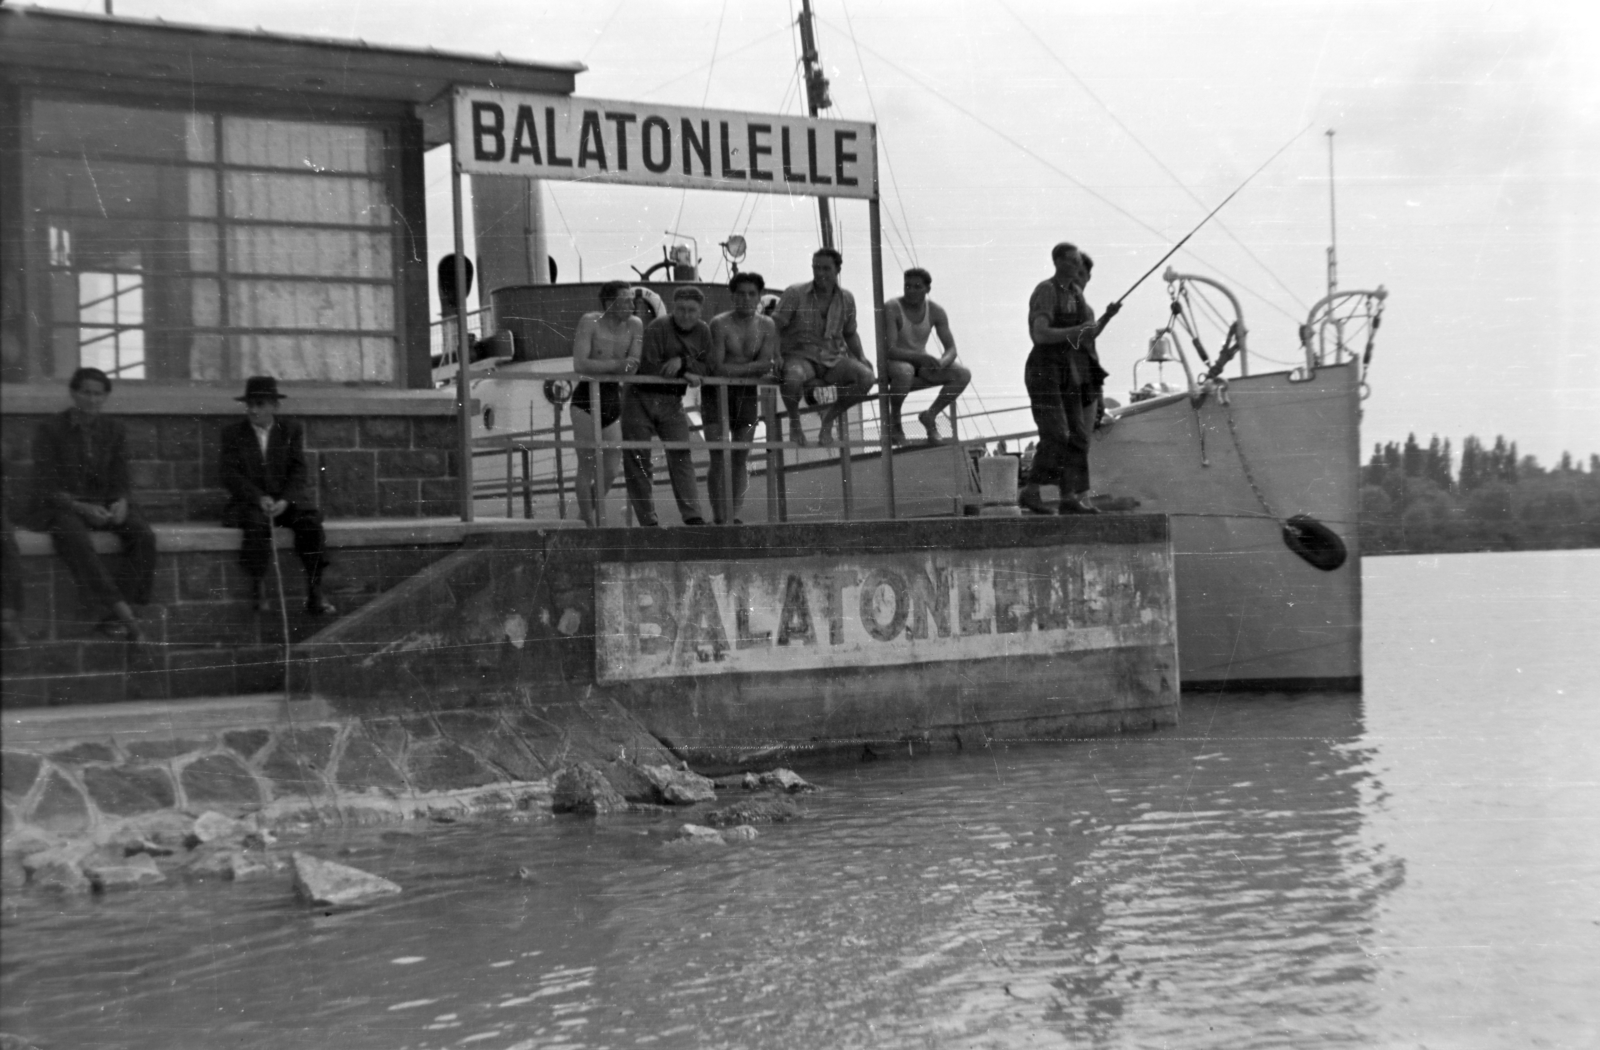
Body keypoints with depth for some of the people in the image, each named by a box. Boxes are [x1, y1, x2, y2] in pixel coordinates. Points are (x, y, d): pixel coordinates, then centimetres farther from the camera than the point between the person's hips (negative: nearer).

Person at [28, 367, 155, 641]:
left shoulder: (113, 430, 8)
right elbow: (45, 486, -8)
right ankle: (122, 612, -45)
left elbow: (120, 482, 9)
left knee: (144, 536, -26)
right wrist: (82, 508, -22)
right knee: (76, 540, -39)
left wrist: (120, 504, -15)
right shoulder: (51, 430, -3)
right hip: (62, 506, -4)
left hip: (105, 506, 4)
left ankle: (113, 617, -30)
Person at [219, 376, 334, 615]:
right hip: (248, 503, -1)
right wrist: (259, 498, -18)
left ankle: (315, 594, -27)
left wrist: (285, 501, -17)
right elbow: (230, 476, -2)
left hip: (286, 502, 1)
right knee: (257, 522, -36)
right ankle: (258, 590, -29)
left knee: (310, 520, -29)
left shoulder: (292, 430, 10)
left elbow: (298, 472, 1)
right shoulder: (233, 433, 8)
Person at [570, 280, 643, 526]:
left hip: (614, 399, 4)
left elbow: (633, 368, -7)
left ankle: (585, 514, 26)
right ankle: (589, 524, 7)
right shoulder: (589, 322, -12)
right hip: (586, 398, -4)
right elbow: (579, 365, -21)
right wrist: (615, 364, -24)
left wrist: (597, 365, -19)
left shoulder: (635, 325, -1)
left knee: (611, 471, 4)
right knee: (587, 467, -2)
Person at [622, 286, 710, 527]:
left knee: (681, 455, -7)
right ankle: (647, 520, 1)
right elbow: (649, 367, -22)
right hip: (641, 398, -3)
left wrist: (682, 361, -22)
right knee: (637, 459, -4)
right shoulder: (657, 328, -13)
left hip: (671, 402, 4)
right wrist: (686, 375, -17)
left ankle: (692, 516, -13)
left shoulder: (703, 331, 5)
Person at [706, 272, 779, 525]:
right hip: (717, 392, -4)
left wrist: (733, 369, -18)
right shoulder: (720, 324, -11)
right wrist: (753, 367, -16)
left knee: (741, 459, 4)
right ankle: (720, 518, -8)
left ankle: (734, 517, 10)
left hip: (747, 393, 4)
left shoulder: (767, 326, 2)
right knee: (719, 459, -10)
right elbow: (718, 368, -19)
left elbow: (766, 365, -8)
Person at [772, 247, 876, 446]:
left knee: (866, 378, -24)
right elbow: (774, 326, -4)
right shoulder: (794, 293, -3)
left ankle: (830, 417, 2)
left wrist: (861, 357, 6)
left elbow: (850, 334, 22)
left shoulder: (846, 299, 9)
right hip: (800, 356, -4)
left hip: (833, 358, 4)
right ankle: (794, 421, -6)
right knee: (793, 378, -41)